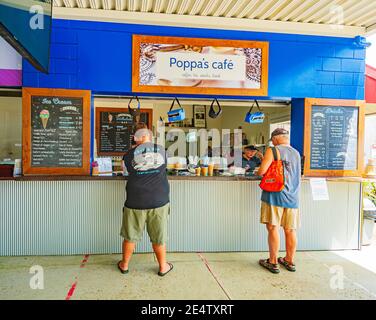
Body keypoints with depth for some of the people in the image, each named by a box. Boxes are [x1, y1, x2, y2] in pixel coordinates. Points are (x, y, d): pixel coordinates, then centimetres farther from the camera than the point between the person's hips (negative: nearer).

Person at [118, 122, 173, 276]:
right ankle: (163, 266, 27)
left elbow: (129, 172, 11)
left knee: (130, 236, 16)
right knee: (159, 237, 13)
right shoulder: (161, 150, 2)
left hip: (136, 202, 0)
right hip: (159, 201, 1)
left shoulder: (129, 155, -3)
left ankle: (124, 265, 33)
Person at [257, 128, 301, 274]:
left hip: (275, 195, -6)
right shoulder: (296, 153, 12)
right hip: (292, 197, 6)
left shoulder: (273, 151, -6)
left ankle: (273, 262, 8)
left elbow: (262, 171, -16)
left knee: (273, 228, 2)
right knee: (290, 230, 12)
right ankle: (290, 261, 24)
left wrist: (258, 171, 8)